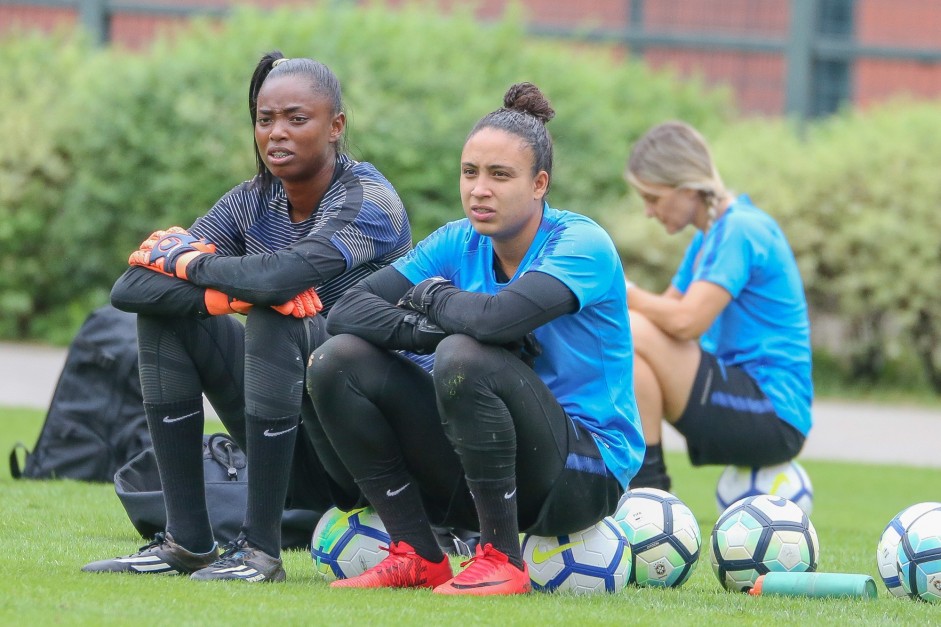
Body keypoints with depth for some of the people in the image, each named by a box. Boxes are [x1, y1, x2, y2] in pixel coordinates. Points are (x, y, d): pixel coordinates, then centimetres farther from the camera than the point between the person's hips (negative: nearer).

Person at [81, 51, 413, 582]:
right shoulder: (254, 204, 4)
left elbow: (283, 274, -36)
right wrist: (227, 294, -25)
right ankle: (187, 542, -8)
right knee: (165, 308, -3)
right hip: (302, 449, 7)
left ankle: (262, 548, -27)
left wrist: (193, 263, -16)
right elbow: (129, 288, -7)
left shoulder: (368, 199, -14)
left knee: (273, 316, -30)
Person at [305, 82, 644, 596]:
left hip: (587, 472, -7)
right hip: (472, 472, 7)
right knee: (339, 359, -6)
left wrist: (434, 298, -12)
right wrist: (429, 329, -21)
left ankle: (502, 559, -21)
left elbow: (496, 317, -33)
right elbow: (347, 311, -4)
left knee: (464, 356, -32)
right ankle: (417, 556, -4)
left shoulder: (582, 244, -15)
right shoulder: (458, 244, 4)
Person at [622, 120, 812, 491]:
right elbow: (667, 311, 17)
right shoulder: (709, 238, 17)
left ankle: (649, 486, -19)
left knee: (631, 335, -23)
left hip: (774, 416, -10)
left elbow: (686, 321, -24)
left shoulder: (742, 231, -13)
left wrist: (626, 295, -10)